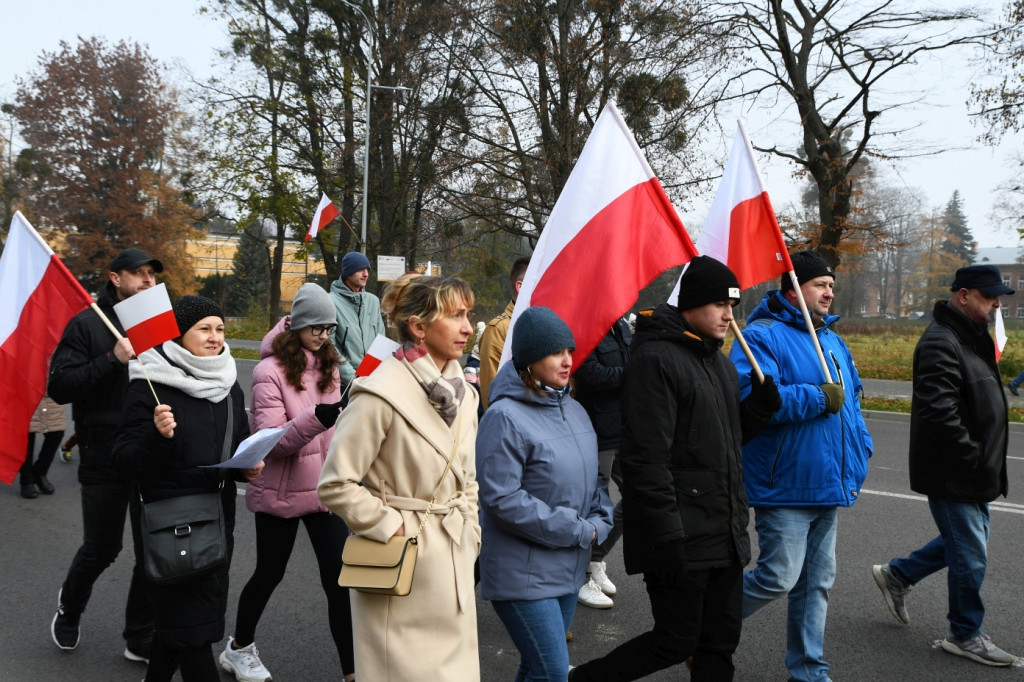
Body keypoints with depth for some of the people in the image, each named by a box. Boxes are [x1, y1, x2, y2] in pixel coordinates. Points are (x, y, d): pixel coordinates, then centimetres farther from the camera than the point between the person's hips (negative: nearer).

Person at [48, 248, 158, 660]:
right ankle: (69, 606, 40)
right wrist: (113, 359, -21)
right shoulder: (88, 324, -2)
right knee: (102, 548, 8)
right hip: (104, 456, -3)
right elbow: (59, 386, -11)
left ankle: (141, 639, 21)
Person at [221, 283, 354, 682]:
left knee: (340, 580, 0)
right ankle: (240, 648, 40)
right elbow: (272, 442, -21)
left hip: (324, 489, 5)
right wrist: (317, 419, -34)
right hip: (281, 493, -4)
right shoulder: (271, 371, -14)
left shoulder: (328, 366, 6)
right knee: (270, 574, 14)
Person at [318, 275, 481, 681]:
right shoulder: (382, 395, -18)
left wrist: (470, 537, 10)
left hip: (455, 567, 7)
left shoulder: (462, 394, 6)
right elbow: (336, 484, -17)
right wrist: (390, 529, -14)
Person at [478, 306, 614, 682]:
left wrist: (598, 522, -3)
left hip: (569, 567, 7)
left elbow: (593, 478, 17)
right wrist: (578, 531, -15)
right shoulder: (505, 416, -17)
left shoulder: (574, 410, 7)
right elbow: (501, 499, -21)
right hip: (523, 572, -7)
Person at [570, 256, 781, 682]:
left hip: (726, 536, 9)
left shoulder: (718, 360, 15)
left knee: (720, 644, 14)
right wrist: (667, 538, -22)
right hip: (683, 540, -9)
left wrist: (765, 399, 4)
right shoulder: (656, 360, -15)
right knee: (676, 641, 0)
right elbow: (646, 460, -20)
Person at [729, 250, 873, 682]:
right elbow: (750, 395, -28)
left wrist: (860, 452, 16)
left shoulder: (831, 339, 16)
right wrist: (818, 398, -23)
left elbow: (851, 401, 26)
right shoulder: (763, 335, -12)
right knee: (779, 577, -9)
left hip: (828, 485, 9)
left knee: (817, 582, 15)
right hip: (783, 485, -9)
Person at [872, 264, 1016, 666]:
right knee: (970, 556, 2)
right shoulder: (941, 342, -20)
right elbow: (938, 410, -29)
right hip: (951, 476, -10)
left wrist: (987, 463, 14)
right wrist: (974, 458, -23)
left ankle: (897, 575, 35)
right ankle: (965, 636, 20)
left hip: (970, 474, 10)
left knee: (966, 542, 21)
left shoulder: (971, 338, 13)